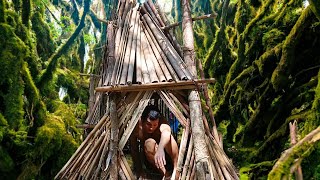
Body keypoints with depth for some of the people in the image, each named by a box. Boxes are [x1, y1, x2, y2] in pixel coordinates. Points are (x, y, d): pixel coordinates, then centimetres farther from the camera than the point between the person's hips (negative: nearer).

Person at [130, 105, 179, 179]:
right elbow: (134, 149, -9)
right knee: (149, 143, -34)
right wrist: (139, 170, -11)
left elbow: (166, 132, -50)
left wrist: (160, 148, -70)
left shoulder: (161, 122, -24)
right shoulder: (137, 126, -18)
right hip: (150, 161, 1)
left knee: (168, 138, -33)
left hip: (166, 155, -1)